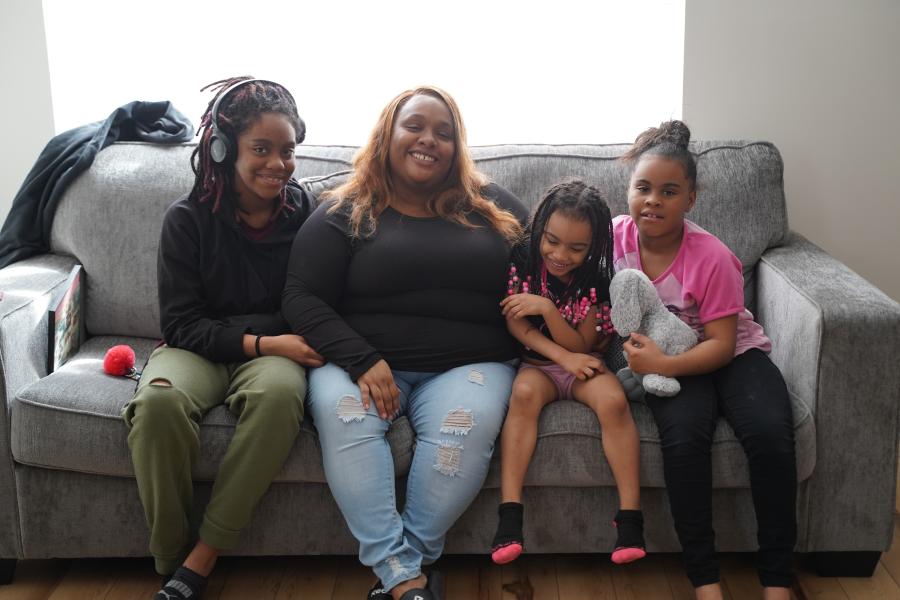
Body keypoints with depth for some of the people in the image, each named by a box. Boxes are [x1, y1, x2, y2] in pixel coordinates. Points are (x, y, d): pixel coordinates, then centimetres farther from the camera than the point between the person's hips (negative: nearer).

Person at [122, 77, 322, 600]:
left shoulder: (306, 214, 0)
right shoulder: (188, 219, -3)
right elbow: (182, 324, -5)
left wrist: (295, 343, -13)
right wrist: (262, 341, -17)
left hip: (275, 349, 1)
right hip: (198, 350, 0)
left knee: (279, 392, -37)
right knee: (159, 401, -36)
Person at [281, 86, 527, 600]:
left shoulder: (494, 207, 14)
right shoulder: (345, 214, 8)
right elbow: (302, 298, 0)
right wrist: (363, 362, -15)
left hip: (467, 365, 1)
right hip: (361, 363, 0)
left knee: (468, 422, -32)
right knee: (341, 410, -33)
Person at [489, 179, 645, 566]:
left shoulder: (595, 280, -8)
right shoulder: (523, 262, -7)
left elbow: (580, 345, -10)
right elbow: (514, 323, -7)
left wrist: (547, 308, -26)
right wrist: (563, 356, -17)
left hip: (581, 361, 0)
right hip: (537, 362, 0)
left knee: (613, 400, -30)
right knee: (523, 393, -34)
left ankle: (630, 516, -29)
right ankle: (509, 514, -37)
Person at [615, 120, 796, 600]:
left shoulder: (711, 258, -19)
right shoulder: (615, 236, -9)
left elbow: (721, 344, -17)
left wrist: (663, 365, -32)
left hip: (731, 355, -1)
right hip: (666, 360, 1)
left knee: (770, 435, -28)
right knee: (683, 437, -31)